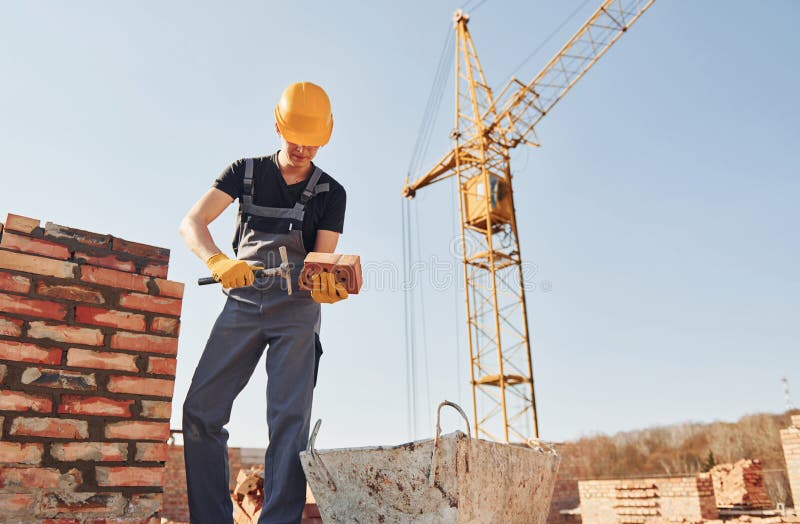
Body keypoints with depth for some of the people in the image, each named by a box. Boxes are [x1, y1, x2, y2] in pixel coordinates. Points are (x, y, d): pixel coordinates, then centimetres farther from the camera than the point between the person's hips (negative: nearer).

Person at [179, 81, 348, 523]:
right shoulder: (246, 171, 7)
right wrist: (217, 260, -26)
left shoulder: (330, 192, 5)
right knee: (200, 410, -5)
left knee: (289, 418, -11)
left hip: (296, 308, -1)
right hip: (243, 301, 2)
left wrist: (325, 285, -27)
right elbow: (191, 223, -4)